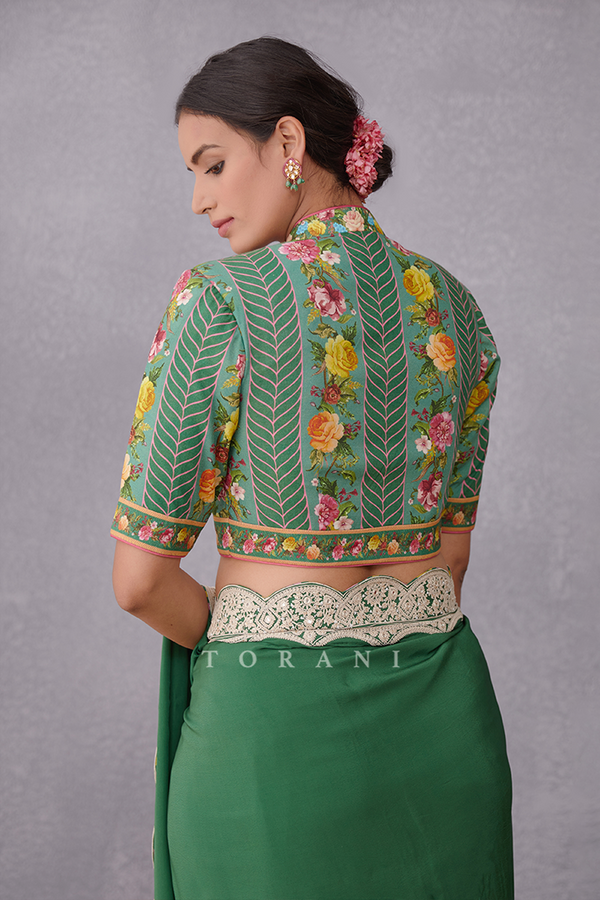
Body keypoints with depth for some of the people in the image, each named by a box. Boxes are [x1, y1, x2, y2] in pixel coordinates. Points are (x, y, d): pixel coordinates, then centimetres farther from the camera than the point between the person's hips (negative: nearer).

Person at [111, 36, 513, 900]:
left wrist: (245, 644, 6)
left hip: (276, 729, -5)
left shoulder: (221, 299, -14)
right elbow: (451, 554, 8)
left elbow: (141, 574, -11)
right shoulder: (454, 306, 4)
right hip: (443, 716, 5)